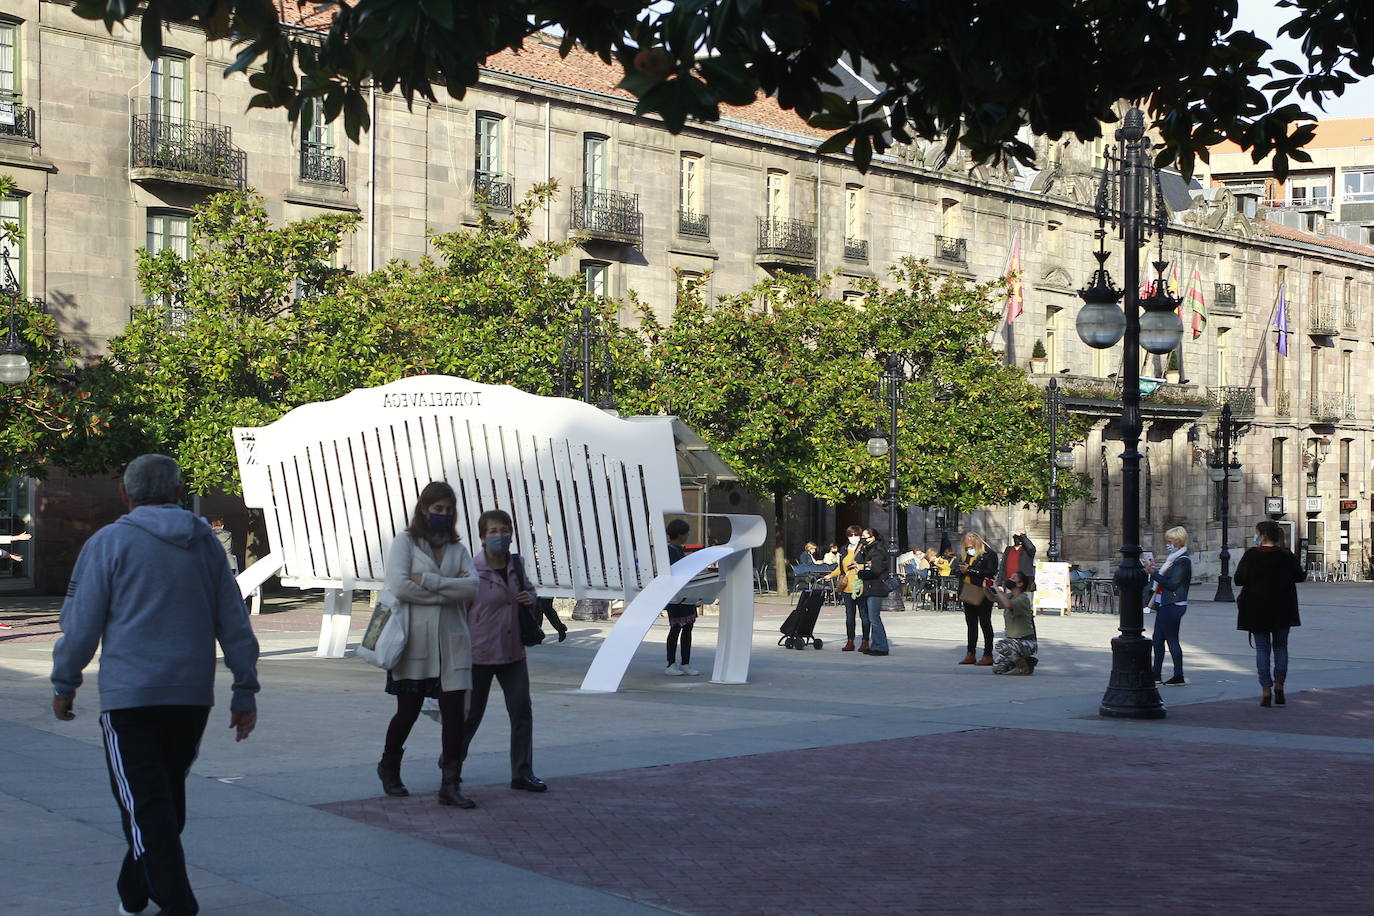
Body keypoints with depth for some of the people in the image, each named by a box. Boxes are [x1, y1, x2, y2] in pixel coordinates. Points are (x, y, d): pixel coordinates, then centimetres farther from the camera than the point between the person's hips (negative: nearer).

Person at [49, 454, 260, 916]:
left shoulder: (109, 542, -3)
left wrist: (65, 684, 9)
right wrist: (245, 692, 16)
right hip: (193, 698, 5)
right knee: (169, 797, 17)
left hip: (129, 697, -5)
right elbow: (235, 625, 11)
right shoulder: (206, 544, 10)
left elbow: (81, 624, -3)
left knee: (144, 805, -4)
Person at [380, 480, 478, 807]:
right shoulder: (405, 542, 0)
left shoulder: (458, 549, 11)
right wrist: (449, 590, -11)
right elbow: (399, 587, -15)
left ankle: (451, 785, 0)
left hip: (451, 642, 3)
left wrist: (427, 580, -14)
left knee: (454, 712, -4)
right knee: (408, 711, 8)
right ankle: (389, 768, 33)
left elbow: (472, 586, -5)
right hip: (414, 642, -3)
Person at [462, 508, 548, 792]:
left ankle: (522, 773, 9)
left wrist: (531, 598, -1)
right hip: (480, 653, -5)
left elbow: (529, 587, 23)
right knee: (471, 713, 8)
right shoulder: (473, 569, -15)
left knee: (522, 710, 1)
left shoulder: (516, 564, 4)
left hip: (512, 652, 5)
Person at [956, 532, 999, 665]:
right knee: (971, 624, 12)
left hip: (982, 595, -7)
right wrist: (962, 570, -7)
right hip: (968, 594, 7)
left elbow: (990, 572, -20)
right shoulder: (965, 555, 13)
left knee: (985, 624, -1)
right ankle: (970, 654, 17)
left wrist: (970, 570, -19)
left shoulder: (989, 555, -9)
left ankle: (988, 655, 3)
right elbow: (956, 569, 17)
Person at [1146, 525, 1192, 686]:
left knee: (1172, 640, -5)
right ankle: (1157, 675, 15)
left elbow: (1172, 584, -20)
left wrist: (1153, 573, -19)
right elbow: (1162, 580, 18)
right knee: (1158, 639, 10)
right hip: (1164, 605, 10)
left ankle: (1179, 676, 1)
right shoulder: (1172, 558, 15)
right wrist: (1152, 571, 4)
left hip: (1173, 606, -10)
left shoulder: (1183, 561, -13)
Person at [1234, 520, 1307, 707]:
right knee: (1280, 647, 14)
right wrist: (1303, 571, 24)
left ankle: (1266, 691, 0)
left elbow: (1238, 579, -13)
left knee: (1262, 649, 4)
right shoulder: (1286, 556, -4)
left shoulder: (1251, 555, -11)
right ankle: (1279, 687, 8)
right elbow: (1300, 577, 3)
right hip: (1282, 609, 2)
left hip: (1257, 609, -2)